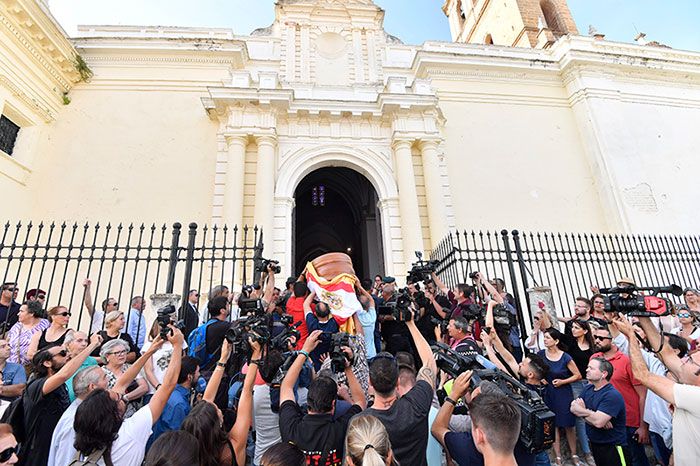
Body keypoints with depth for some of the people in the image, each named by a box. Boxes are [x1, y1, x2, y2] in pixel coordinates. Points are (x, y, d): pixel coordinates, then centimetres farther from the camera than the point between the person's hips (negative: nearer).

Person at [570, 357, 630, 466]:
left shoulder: (612, 395, -24)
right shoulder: (588, 388, 2)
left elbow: (598, 421, -31)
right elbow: (574, 408, -4)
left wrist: (581, 410, -14)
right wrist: (592, 414, -21)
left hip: (613, 448, -7)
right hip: (594, 444, 7)